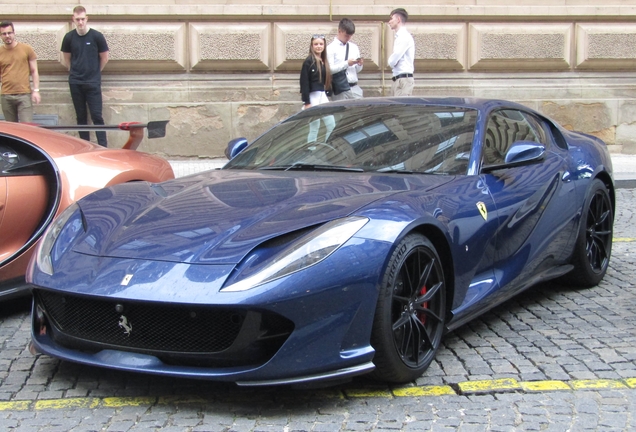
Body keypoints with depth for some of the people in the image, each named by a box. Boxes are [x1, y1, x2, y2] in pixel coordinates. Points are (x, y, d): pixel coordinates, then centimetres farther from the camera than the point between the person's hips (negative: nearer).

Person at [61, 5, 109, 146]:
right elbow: (67, 59, 16)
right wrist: (75, 72, 12)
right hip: (75, 83, 3)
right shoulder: (69, 37, 3)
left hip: (93, 83, -3)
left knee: (96, 116, -6)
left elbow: (104, 58, 6)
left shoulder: (96, 36, -5)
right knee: (81, 116, 7)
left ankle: (103, 147, -7)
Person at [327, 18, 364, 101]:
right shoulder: (331, 48, -3)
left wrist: (359, 65, -5)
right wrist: (346, 63, -17)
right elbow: (329, 69, -12)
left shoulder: (354, 47, 15)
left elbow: (357, 70, 17)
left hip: (354, 87, 5)